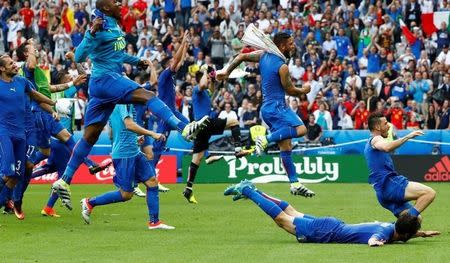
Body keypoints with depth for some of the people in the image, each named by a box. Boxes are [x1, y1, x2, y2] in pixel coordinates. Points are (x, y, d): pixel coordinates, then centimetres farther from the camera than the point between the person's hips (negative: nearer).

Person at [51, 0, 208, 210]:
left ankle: (64, 181, 12)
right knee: (148, 96, -21)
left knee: (90, 136, 9)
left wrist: (136, 61, 28)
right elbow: (78, 57, -21)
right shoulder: (100, 28, -13)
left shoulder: (115, 26, 14)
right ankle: (184, 129, -34)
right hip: (104, 80, -10)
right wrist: (92, 33, -32)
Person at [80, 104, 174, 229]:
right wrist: (152, 134, -26)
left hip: (134, 153, 10)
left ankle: (154, 222, 7)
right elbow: (129, 125, -28)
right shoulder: (124, 103, -14)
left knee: (152, 181, 5)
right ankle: (90, 203, 9)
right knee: (126, 194, -3)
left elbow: (111, 134, 22)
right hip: (124, 155, -10)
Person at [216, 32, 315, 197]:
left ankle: (295, 185, 6)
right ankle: (266, 139, -28)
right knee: (301, 129, -27)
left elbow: (242, 56, 17)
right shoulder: (282, 67, -13)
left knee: (286, 148, 7)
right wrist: (304, 90, 13)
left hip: (267, 108, 9)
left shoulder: (264, 55, 9)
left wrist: (227, 72, 28)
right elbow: (290, 90, -6)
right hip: (277, 106, -9)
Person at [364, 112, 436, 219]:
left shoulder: (369, 145, 27)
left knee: (416, 219, 11)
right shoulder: (375, 139, -3)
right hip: (390, 184, -10)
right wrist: (407, 137, -29)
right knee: (429, 193, -23)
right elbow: (387, 147, -28)